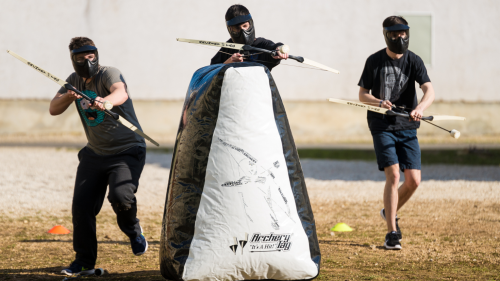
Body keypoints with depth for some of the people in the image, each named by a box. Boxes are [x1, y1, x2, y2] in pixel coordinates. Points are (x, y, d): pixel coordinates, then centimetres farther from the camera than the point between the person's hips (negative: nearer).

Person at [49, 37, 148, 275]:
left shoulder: (109, 74, -18)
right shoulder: (75, 81, 4)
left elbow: (121, 93, -40)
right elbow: (53, 110, 1)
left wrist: (106, 101, -63)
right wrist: (68, 97, -21)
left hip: (128, 150, -6)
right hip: (95, 153, 6)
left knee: (120, 195, -27)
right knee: (81, 204, -1)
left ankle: (134, 232, 6)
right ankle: (84, 262, 14)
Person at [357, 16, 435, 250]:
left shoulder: (414, 61, -2)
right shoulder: (374, 61, -1)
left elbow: (429, 90, -15)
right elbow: (362, 94, 5)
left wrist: (420, 108, -36)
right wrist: (379, 102, -17)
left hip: (407, 127, 2)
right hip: (382, 127, -2)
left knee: (413, 180, -2)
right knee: (393, 175, -16)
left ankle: (390, 212, 27)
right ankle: (392, 233, -10)